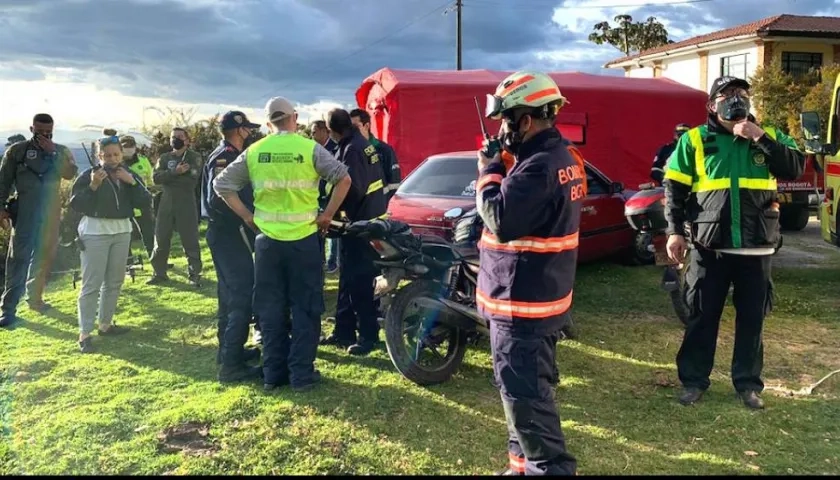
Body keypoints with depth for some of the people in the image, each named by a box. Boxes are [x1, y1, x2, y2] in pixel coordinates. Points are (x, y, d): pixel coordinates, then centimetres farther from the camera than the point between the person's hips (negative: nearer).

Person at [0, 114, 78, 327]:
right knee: (18, 258, -6)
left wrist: (53, 153, -17)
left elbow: (71, 173, -10)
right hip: (24, 212, -3)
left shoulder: (61, 151, 7)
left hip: (50, 212, 3)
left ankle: (35, 297, 27)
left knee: (45, 256, 11)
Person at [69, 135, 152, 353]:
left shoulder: (130, 175, 6)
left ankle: (105, 324, 27)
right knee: (91, 284, -6)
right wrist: (93, 186, -23)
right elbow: (75, 205, -12)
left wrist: (132, 182, -16)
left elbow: (145, 203, -3)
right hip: (95, 232, -5)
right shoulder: (89, 175, -7)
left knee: (115, 281, 13)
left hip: (122, 231, 5)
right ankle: (84, 333, -2)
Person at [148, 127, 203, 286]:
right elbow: (156, 178, -4)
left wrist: (169, 177, -10)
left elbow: (192, 178, -14)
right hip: (166, 203, 4)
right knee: (161, 239, 7)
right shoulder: (164, 158, 13)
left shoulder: (194, 157, 2)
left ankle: (195, 274, 5)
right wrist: (175, 172, -19)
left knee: (190, 241, -2)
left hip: (187, 204, -4)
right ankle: (160, 273, 18)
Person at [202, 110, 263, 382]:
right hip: (230, 235, -11)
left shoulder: (230, 156, 15)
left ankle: (228, 350, 29)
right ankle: (231, 364, -8)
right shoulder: (224, 157, -16)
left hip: (227, 234, 11)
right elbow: (218, 200, -27)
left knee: (231, 294, 18)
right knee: (243, 297, -10)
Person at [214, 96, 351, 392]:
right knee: (305, 309, 7)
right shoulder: (309, 148, -5)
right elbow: (344, 179, -12)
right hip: (303, 239, -3)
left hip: (267, 240, 3)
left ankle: (273, 374, 18)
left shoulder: (254, 152, 4)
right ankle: (301, 375, 9)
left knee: (271, 311, 11)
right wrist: (327, 215, -4)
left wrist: (248, 217, 6)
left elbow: (221, 184, 5)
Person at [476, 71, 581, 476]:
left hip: (521, 301, -11)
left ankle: (552, 468, 7)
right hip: (541, 295, 11)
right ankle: (526, 464, 34)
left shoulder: (539, 165, -23)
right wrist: (503, 169, 6)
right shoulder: (561, 157, 12)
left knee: (524, 395, -4)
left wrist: (489, 173, -13)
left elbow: (501, 220, -26)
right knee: (527, 390, 20)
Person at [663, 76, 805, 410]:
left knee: (751, 318, 10)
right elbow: (674, 189, 0)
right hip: (709, 246, -2)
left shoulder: (769, 136, 9)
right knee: (702, 316, 6)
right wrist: (675, 231, -8)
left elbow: (795, 169, -6)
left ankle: (748, 383, 23)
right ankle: (693, 380, 19)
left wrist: (760, 139, -13)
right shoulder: (694, 140, 2)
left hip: (756, 247, 2)